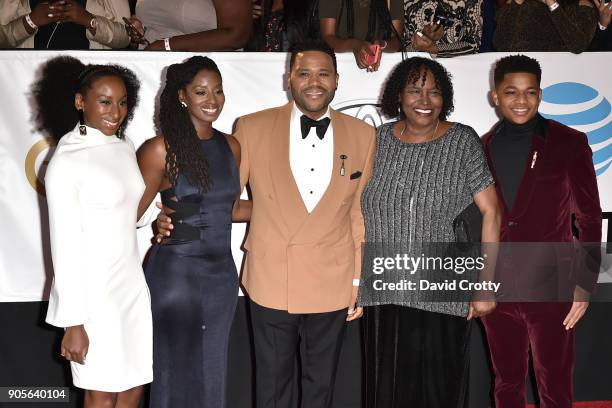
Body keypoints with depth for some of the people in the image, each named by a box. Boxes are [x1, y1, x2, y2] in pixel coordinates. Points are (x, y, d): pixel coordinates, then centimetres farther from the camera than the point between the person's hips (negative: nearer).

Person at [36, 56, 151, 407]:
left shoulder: (126, 148, 7)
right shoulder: (66, 161, -14)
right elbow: (65, 246, -15)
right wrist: (73, 322, -15)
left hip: (132, 286, 6)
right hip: (93, 292, -6)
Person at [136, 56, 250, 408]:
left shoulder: (230, 146, 7)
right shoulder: (162, 149, -10)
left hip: (222, 273, 5)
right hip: (177, 271, -5)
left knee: (213, 372, 15)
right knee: (178, 371, 7)